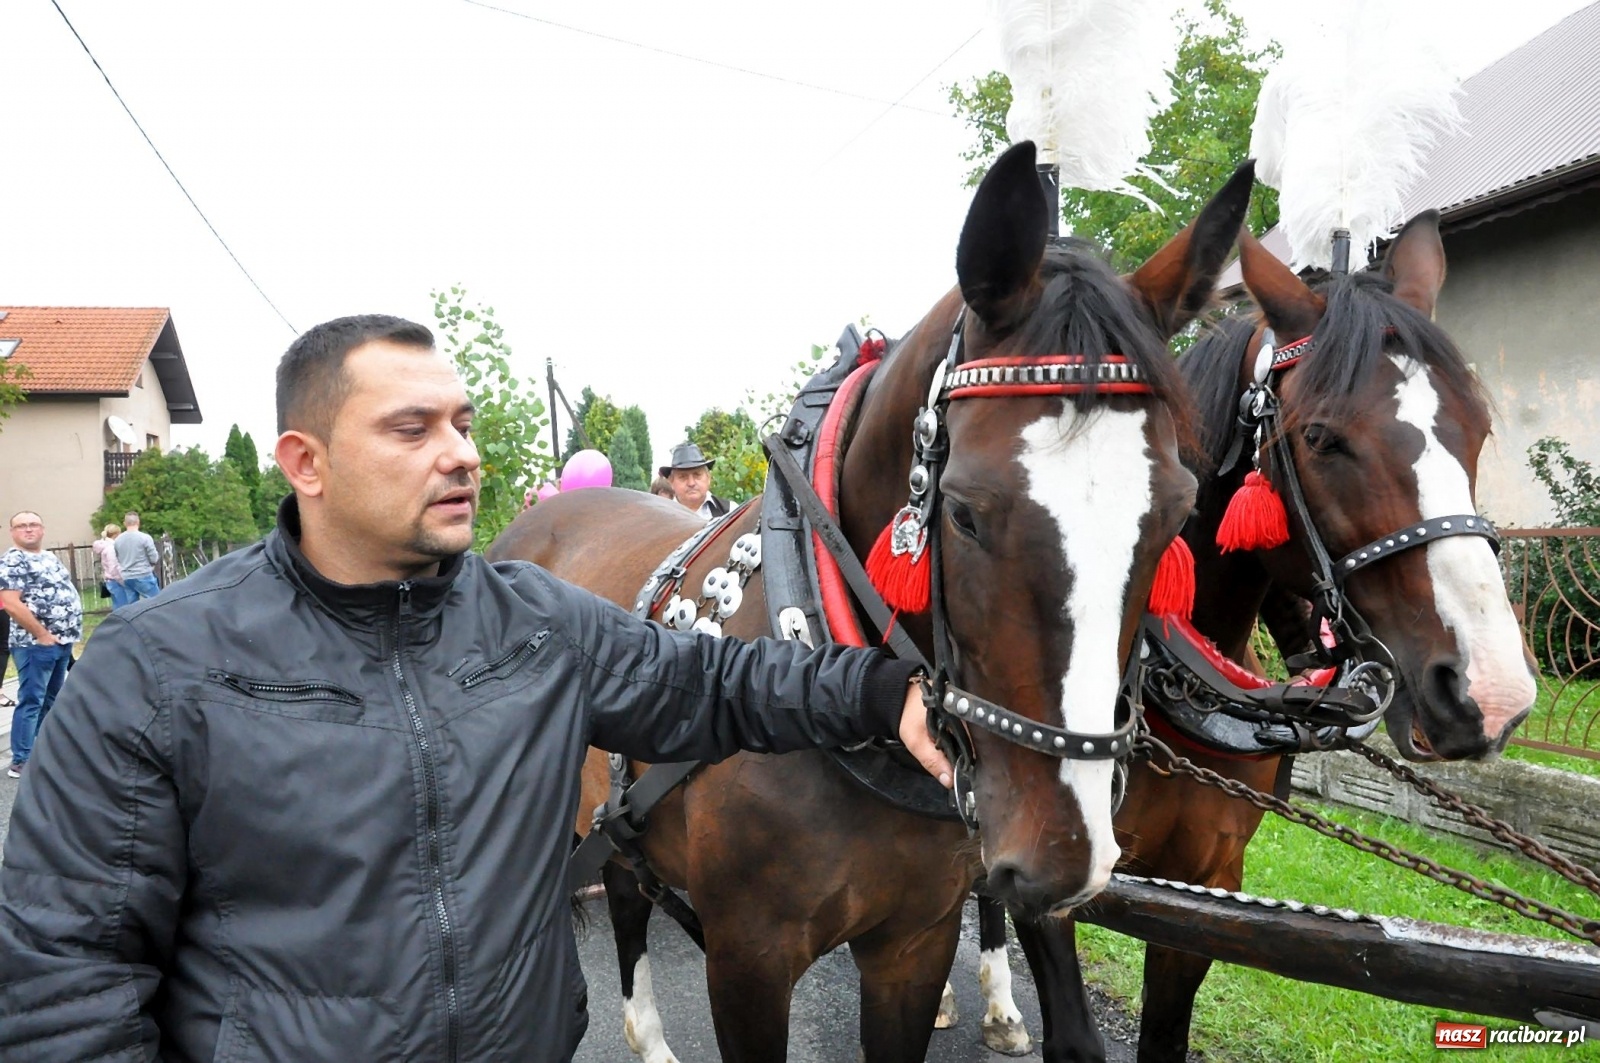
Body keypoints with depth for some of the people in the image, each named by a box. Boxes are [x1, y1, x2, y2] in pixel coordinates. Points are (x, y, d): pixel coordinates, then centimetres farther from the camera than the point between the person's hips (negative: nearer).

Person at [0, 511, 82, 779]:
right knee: (31, 701, -6)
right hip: (35, 644, -8)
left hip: (61, 641, 9)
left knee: (51, 699, 16)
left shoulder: (51, 557, 15)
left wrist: (68, 633, 13)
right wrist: (42, 635, -18)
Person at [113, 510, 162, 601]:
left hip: (126, 578, 5)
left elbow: (116, 561, 13)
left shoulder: (118, 540, 6)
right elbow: (154, 559, -8)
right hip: (143, 576, -5)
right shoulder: (145, 538, -10)